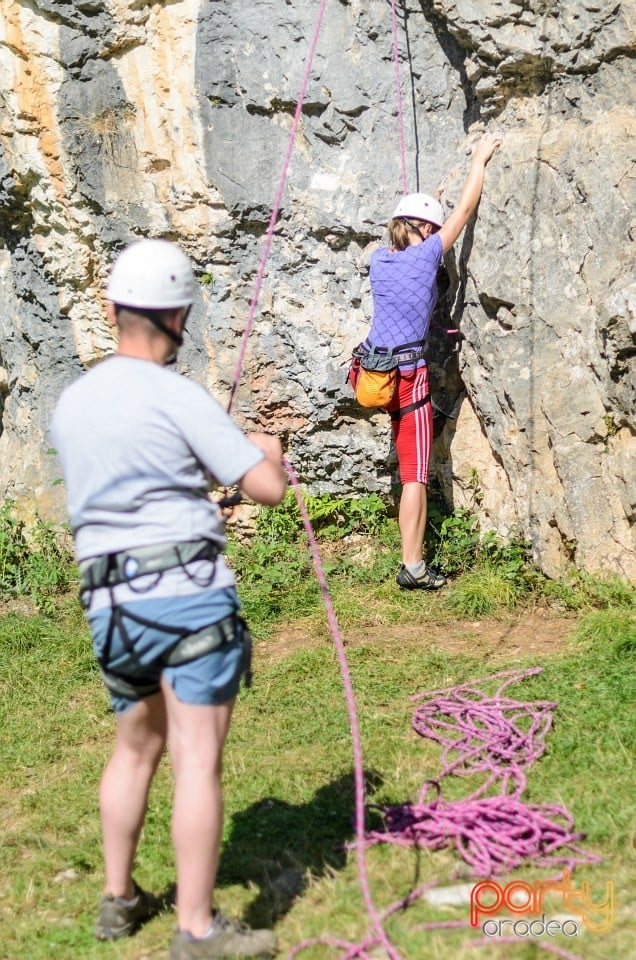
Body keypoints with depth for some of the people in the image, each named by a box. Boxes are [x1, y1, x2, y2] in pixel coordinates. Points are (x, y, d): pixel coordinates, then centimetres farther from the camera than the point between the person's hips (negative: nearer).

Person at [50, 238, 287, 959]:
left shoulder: (71, 404, 11)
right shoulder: (176, 395, -9)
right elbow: (268, 488, -9)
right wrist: (270, 451, 12)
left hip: (110, 605, 7)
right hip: (188, 590, -6)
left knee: (135, 747, 22)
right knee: (197, 760, -2)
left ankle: (119, 900, 31)